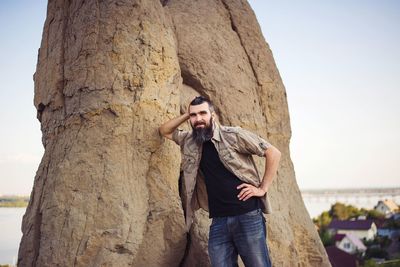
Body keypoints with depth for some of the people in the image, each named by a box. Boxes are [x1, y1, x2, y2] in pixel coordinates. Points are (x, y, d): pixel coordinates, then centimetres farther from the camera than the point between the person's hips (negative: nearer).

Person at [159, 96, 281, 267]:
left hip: (247, 216, -4)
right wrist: (186, 115, 9)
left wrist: (263, 188, -6)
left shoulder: (233, 135, -3)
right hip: (218, 221, 4)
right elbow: (164, 131, 23)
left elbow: (273, 153, -1)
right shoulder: (189, 141, 12)